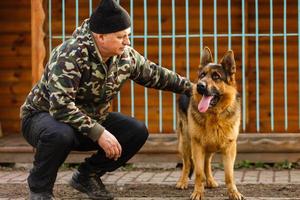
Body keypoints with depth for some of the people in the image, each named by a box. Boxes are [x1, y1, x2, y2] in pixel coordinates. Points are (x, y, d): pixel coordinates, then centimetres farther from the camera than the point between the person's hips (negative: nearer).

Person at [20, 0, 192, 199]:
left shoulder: (126, 56, -9)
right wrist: (98, 133, -39)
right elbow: (61, 105, -37)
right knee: (60, 134, -41)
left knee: (137, 131, -10)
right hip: (44, 114, -7)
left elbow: (154, 74, 10)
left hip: (91, 118, 7)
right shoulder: (70, 55, -31)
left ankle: (87, 176, 10)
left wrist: (189, 87, 15)